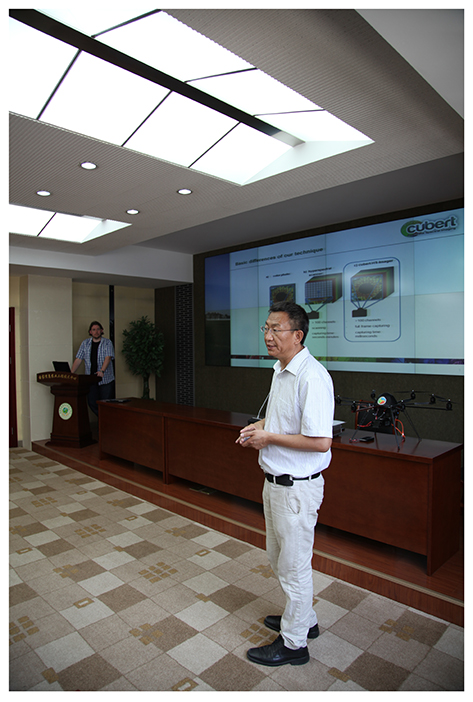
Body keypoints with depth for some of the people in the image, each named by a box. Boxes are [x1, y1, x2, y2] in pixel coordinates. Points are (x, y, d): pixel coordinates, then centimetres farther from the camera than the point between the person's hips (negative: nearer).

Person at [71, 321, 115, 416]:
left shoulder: (107, 343, -3)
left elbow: (108, 358, -17)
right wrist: (71, 373, -7)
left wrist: (102, 371, -34)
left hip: (106, 380, -3)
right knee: (92, 402, 4)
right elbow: (78, 359, 5)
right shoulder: (85, 343, 7)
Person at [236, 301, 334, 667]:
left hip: (297, 488, -10)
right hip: (275, 482, 10)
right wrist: (260, 425, 3)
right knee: (279, 557, 25)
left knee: (294, 565, 10)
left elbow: (320, 441, -28)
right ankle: (304, 619, 47)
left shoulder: (312, 377, -25)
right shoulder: (281, 370, 7)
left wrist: (269, 437, -20)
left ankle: (293, 643, 32)